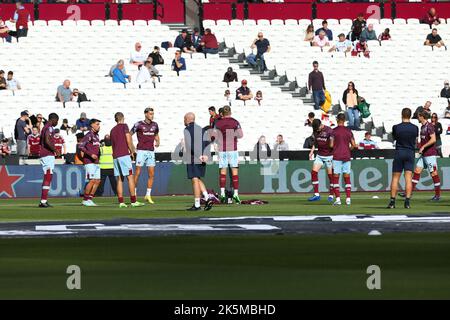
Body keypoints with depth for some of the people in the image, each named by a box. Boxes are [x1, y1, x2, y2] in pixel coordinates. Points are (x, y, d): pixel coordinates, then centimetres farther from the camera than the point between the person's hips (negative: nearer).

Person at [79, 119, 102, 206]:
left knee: (97, 181, 5)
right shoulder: (89, 135, -10)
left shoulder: (96, 135, 17)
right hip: (89, 161, -9)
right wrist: (91, 154, -25)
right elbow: (81, 146, -19)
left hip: (96, 162, 9)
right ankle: (85, 200, -5)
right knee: (92, 180, -13)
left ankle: (90, 199, 11)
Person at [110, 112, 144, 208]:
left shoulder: (112, 130, 17)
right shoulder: (124, 126, -1)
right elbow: (128, 141, -7)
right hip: (124, 155, -6)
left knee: (119, 179, 6)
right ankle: (133, 201, -11)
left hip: (115, 156, 6)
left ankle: (121, 202, 0)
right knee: (130, 177, -6)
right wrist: (132, 151, 6)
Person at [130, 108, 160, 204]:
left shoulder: (154, 125, 9)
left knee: (151, 174, 2)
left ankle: (148, 195, 11)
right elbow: (129, 135, 1)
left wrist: (158, 142, 6)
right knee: (137, 173, -8)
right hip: (141, 151, -5)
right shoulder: (139, 124, -6)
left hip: (151, 151, 5)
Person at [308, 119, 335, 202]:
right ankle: (316, 194, -2)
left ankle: (331, 195, 11)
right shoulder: (315, 131, 4)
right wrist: (312, 151, 8)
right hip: (319, 155, 5)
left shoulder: (329, 131, -13)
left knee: (330, 175, -1)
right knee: (313, 172, -6)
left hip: (328, 155, -5)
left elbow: (332, 145, -8)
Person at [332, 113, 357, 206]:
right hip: (346, 156, 3)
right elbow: (354, 145, 5)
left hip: (337, 156, -3)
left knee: (336, 178, 1)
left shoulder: (334, 131, -5)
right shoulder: (348, 131, 5)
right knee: (347, 178, 7)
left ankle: (338, 198, -7)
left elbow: (331, 145, -7)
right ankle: (348, 199, 1)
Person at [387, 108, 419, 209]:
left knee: (395, 178, 4)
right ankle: (407, 202, -7)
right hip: (410, 153, 1)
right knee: (408, 178, -1)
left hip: (399, 152, -1)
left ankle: (392, 201, 2)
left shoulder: (396, 127, -6)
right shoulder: (415, 128, -2)